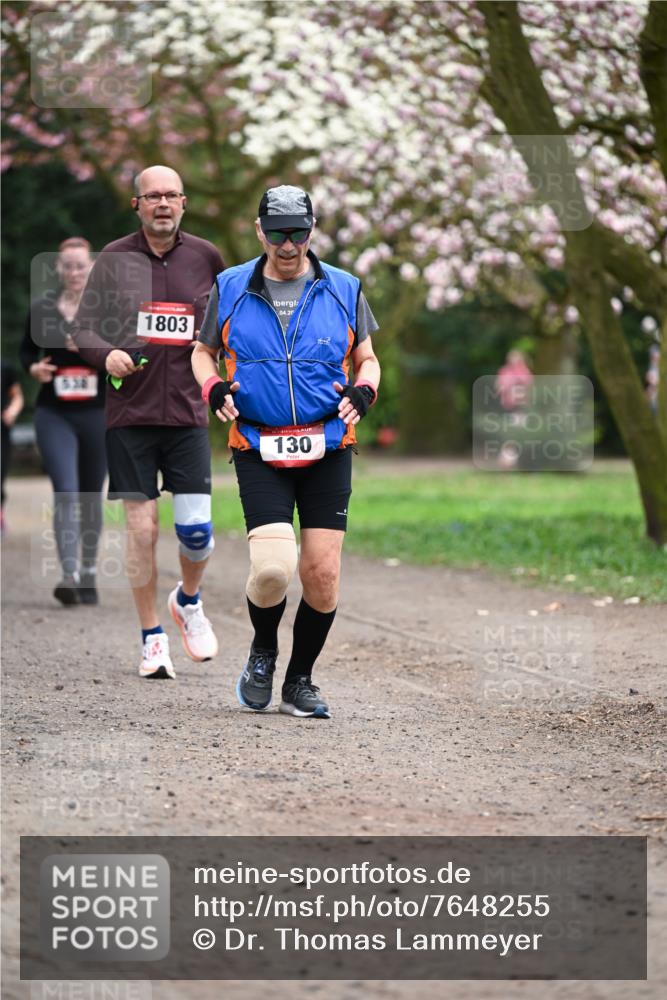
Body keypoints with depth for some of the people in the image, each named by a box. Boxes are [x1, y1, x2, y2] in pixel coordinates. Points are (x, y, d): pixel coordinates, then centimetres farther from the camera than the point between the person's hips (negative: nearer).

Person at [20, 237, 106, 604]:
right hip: (54, 415, -1)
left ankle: (89, 573, 28)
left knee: (91, 496, 12)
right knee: (65, 492, -15)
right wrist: (33, 368, -4)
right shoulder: (41, 309, 3)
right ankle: (69, 576, -22)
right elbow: (26, 350, 17)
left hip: (97, 413, 1)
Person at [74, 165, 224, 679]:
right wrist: (107, 353, -15)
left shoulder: (205, 256, 5)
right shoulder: (114, 259, 2)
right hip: (129, 412, 0)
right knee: (142, 527, -1)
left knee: (196, 528, -6)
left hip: (187, 411, 1)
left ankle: (189, 600, 26)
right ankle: (152, 638, 12)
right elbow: (84, 327, 5)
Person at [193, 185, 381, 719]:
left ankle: (300, 681, 18)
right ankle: (264, 650, 15)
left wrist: (364, 390, -8)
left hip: (327, 449, 1)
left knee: (323, 574, -4)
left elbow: (367, 359, 15)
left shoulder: (344, 291, 5)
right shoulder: (230, 289, 4)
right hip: (258, 449, -1)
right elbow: (203, 351, 17)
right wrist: (213, 388, -5)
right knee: (272, 568, -17)